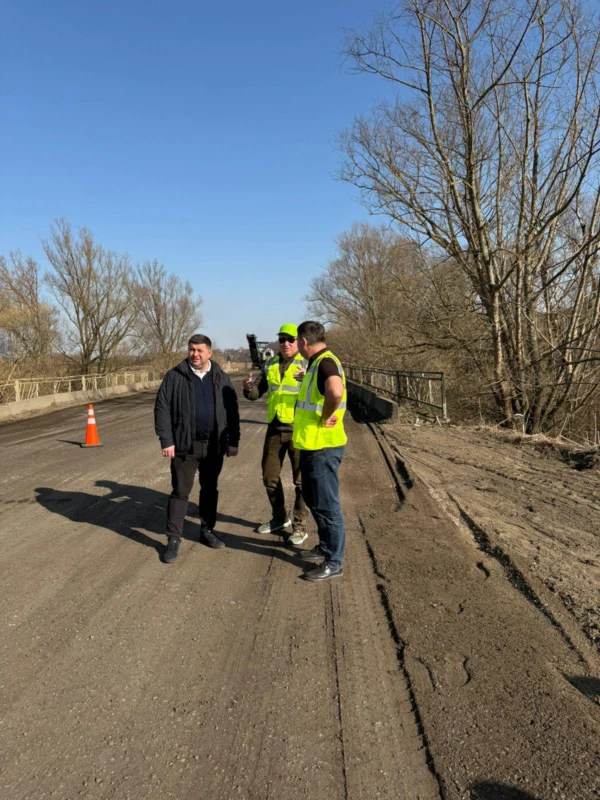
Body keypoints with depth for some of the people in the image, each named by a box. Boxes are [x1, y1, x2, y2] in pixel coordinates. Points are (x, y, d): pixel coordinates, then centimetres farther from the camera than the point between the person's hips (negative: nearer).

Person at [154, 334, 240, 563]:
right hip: (185, 445, -3)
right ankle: (173, 539, 10)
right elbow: (162, 409, -6)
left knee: (210, 489, 15)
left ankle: (207, 530, 30)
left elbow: (232, 411, 6)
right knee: (180, 492, 2)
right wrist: (166, 441, -11)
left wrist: (233, 441, 2)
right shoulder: (175, 376, -3)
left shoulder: (220, 378, 5)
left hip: (214, 445, 3)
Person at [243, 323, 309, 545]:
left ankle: (299, 526, 17)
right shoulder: (270, 365, 9)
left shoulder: (307, 364, -6)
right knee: (270, 477, 14)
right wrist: (249, 387, -10)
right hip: (275, 428, 6)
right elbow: (257, 393, 13)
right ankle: (279, 518, 33)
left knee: (301, 480, 3)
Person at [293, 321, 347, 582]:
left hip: (322, 447, -11)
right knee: (313, 499, 22)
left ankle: (333, 563, 12)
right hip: (312, 445, 11)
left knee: (326, 505, 0)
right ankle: (325, 547, 38)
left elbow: (336, 392, -39)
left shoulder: (325, 362, -19)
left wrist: (326, 418, -25)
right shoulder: (316, 363, 13)